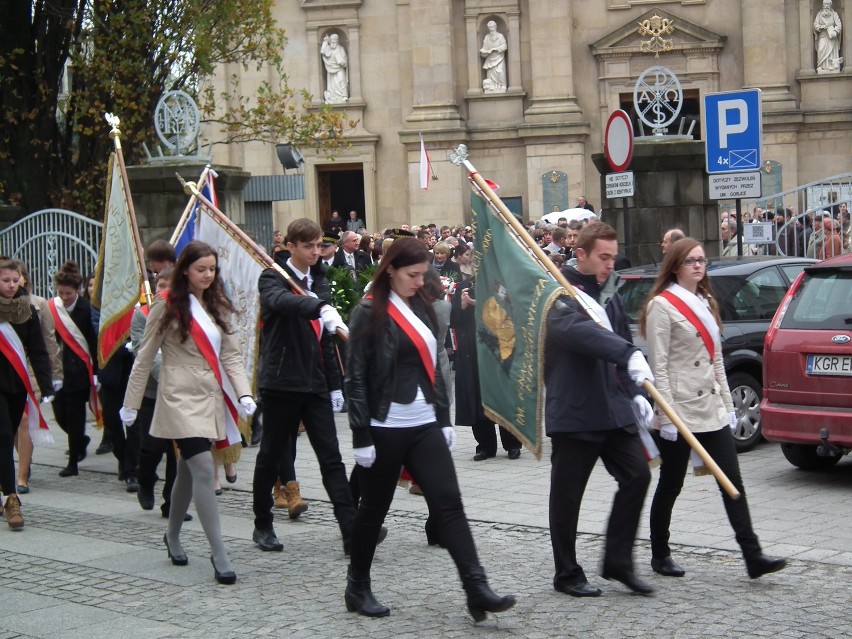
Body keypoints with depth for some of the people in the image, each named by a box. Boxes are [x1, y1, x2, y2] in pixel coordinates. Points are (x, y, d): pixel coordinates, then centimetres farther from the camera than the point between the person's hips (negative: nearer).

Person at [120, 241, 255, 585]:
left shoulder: (218, 305, 12)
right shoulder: (167, 305, -4)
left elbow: (231, 354, 9)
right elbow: (145, 358, 0)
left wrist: (243, 393, -5)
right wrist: (131, 404, 2)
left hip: (212, 398, 6)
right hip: (181, 398, -6)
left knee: (189, 471, 14)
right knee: (204, 470, -14)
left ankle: (173, 537, 35)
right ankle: (219, 555, -13)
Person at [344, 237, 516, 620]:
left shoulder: (421, 308, 11)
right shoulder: (369, 312, -7)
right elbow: (356, 377, -10)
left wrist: (444, 418, 13)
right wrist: (361, 436, -14)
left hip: (425, 425, 6)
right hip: (385, 428, -5)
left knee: (449, 502, -4)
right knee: (374, 509, 6)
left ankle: (477, 589, -8)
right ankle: (358, 587, 23)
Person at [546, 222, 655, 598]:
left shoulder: (609, 299, 16)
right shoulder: (560, 296, -10)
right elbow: (576, 331, -31)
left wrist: (635, 394, 10)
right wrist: (628, 354, -42)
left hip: (614, 410, 7)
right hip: (573, 413, -7)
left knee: (637, 475, -2)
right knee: (567, 495, 2)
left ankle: (618, 562, 10)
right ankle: (567, 574, 15)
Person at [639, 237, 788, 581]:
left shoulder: (706, 303, 15)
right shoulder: (662, 305, -9)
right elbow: (658, 365, -13)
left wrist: (727, 404, 14)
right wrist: (667, 415, -17)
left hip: (712, 410, 7)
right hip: (680, 410, -7)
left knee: (732, 481, -2)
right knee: (670, 486, 5)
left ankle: (753, 556, -5)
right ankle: (660, 555, 19)